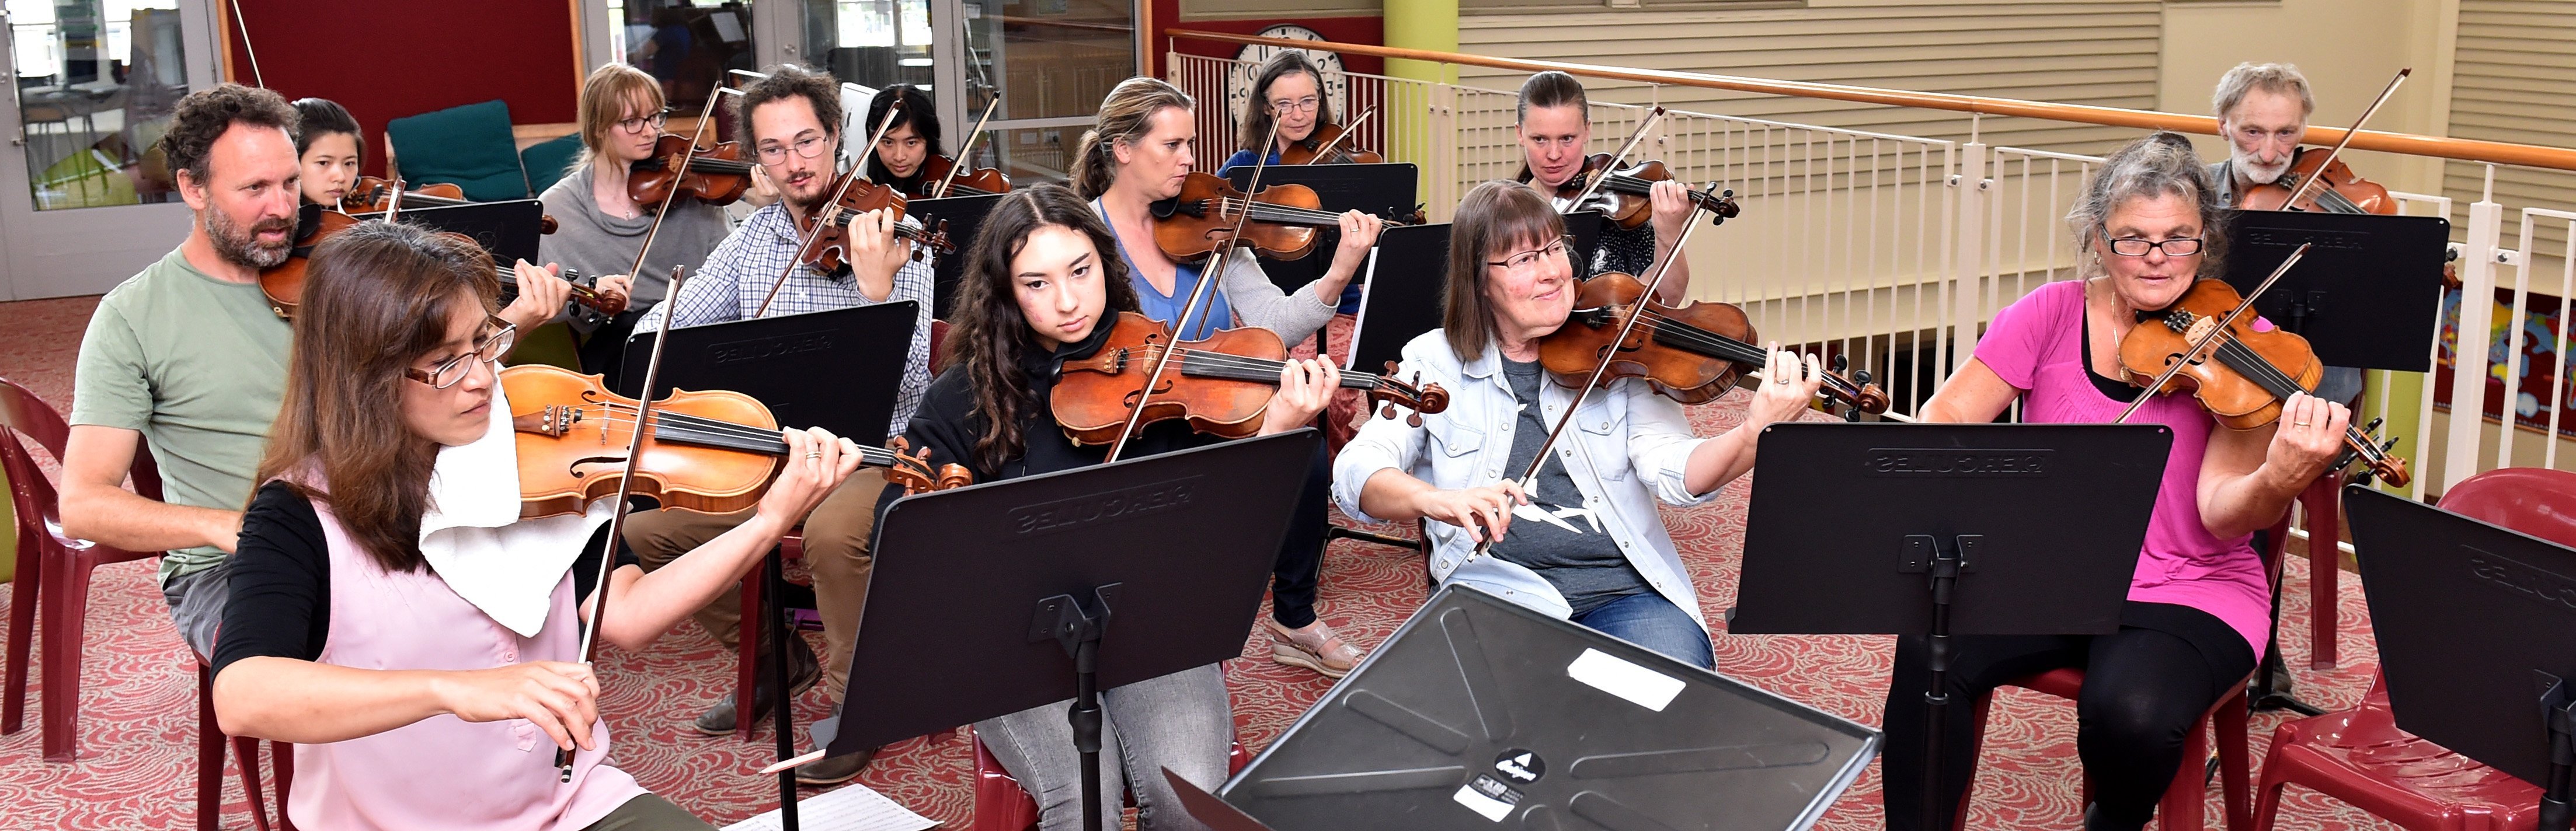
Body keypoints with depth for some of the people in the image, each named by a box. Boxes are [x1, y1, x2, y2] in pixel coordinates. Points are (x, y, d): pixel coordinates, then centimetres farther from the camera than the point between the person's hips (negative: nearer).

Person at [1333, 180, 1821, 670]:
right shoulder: (1434, 362, 5)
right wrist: (1438, 500, -30)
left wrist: (1755, 433, -28)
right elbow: (1355, 473, -8)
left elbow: (1675, 473, -7)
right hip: (1499, 591, -1)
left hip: (1626, 591, 1)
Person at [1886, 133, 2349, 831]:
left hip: (2188, 595, -1)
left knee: (2130, 713, -31)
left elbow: (2221, 512, -15)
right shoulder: (2054, 315, -1)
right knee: (1930, 653, -28)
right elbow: (1947, 417, -4)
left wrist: (2279, 481, -38)